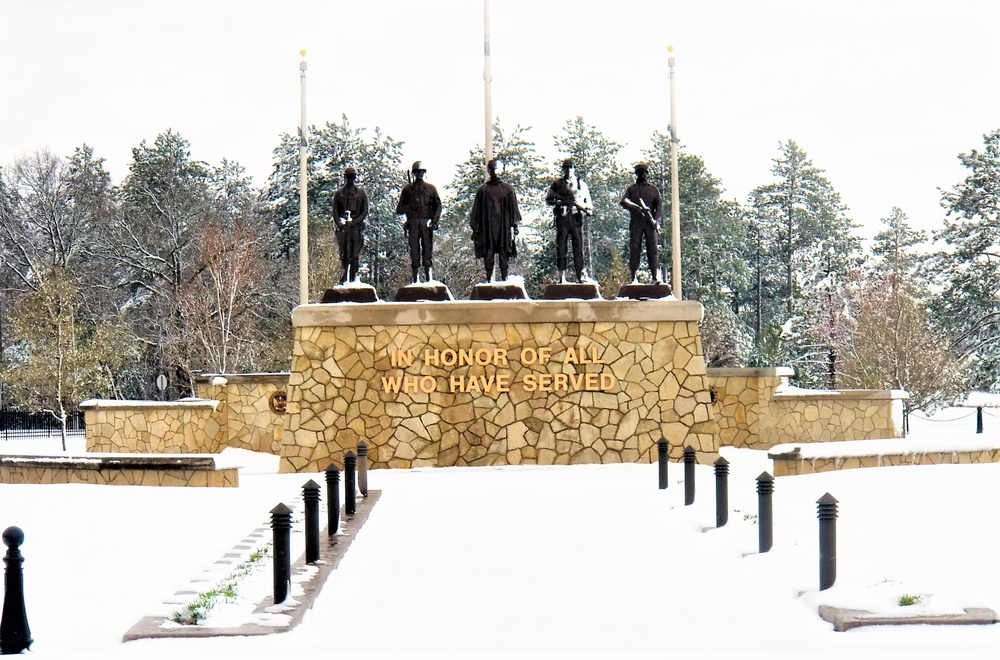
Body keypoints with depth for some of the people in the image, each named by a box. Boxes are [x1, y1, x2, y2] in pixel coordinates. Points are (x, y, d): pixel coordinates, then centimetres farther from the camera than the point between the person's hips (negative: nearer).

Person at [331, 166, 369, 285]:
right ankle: (343, 279, 3)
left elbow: (365, 212, 4)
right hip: (342, 228, 1)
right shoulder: (339, 194, 13)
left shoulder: (361, 193, 10)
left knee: (355, 255, -5)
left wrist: (354, 222, -9)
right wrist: (340, 223, -8)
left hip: (357, 227, -1)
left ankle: (353, 278, -5)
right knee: (343, 255, -1)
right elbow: (335, 211, 9)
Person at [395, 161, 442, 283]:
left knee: (427, 250, -4)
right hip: (413, 223, 0)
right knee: (414, 251, -3)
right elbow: (399, 210, 12)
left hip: (427, 223, 0)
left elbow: (438, 206, 9)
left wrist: (434, 221, -4)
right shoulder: (408, 189, 13)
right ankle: (415, 279, -2)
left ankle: (429, 277, -4)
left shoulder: (431, 188, 14)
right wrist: (409, 207, -8)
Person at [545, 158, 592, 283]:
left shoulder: (581, 184, 12)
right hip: (562, 218, 0)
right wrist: (558, 202, -6)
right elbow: (548, 199, 13)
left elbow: (588, 200, 14)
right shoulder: (557, 184, 11)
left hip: (576, 218, 0)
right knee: (561, 247, -3)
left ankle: (580, 276, 1)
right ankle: (562, 276, -1)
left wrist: (588, 209, -5)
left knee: (578, 247, -2)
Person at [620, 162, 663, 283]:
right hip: (635, 224, 0)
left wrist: (656, 220, -10)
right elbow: (623, 201, -2)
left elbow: (659, 205, 7)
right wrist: (637, 207, -19)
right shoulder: (631, 189, 14)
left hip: (650, 224, 0)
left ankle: (656, 276, -12)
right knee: (634, 250, -4)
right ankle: (634, 278, -4)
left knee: (652, 250, -8)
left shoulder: (653, 189, 15)